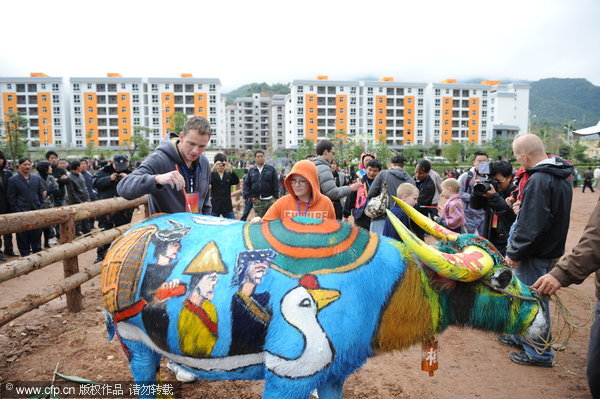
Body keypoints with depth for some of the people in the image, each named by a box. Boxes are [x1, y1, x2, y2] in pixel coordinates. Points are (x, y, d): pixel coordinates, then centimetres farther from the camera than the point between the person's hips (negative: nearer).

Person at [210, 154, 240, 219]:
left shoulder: (228, 175, 7)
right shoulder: (212, 174, 2)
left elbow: (236, 182, -11)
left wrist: (231, 170, -26)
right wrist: (213, 169, -29)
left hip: (227, 206, 2)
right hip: (215, 206, -2)